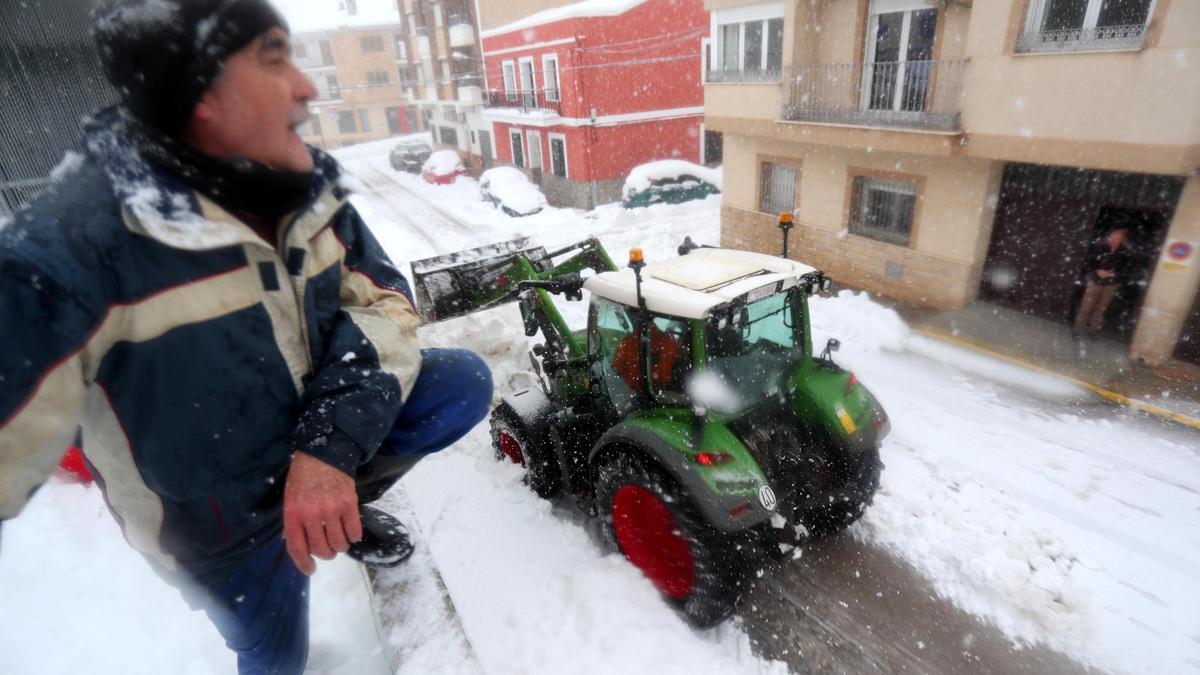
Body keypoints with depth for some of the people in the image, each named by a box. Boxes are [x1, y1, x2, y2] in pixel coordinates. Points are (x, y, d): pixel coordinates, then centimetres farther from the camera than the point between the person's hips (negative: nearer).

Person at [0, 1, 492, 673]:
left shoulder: (309, 185, -12)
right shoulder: (78, 239, -29)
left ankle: (346, 503, 10)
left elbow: (383, 299, -12)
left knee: (467, 382, -10)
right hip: (221, 516, -4)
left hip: (318, 430, 4)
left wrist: (332, 445, -26)